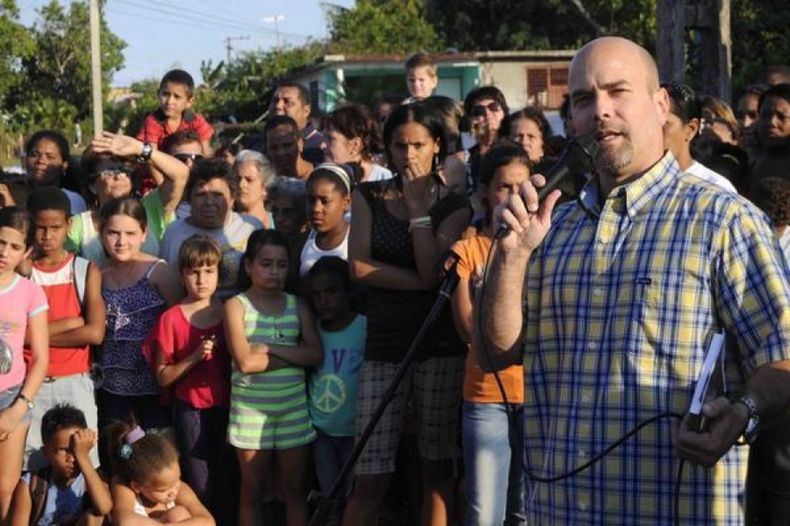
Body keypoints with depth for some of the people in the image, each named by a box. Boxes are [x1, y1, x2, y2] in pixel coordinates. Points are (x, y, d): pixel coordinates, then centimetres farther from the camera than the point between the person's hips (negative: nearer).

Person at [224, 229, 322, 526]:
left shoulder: (298, 306, 7)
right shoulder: (237, 305, -3)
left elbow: (315, 355, -6)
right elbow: (245, 361, -15)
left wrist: (272, 348, -14)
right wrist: (292, 355, -10)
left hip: (293, 408, 3)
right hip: (251, 409, -2)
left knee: (295, 489, 6)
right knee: (253, 491, 6)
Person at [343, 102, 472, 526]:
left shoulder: (454, 205, 3)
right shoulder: (369, 197, 8)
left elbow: (433, 270, -11)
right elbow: (358, 266, -4)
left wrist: (418, 204, -9)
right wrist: (420, 282, -10)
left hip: (440, 345, -1)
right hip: (383, 345, 1)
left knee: (437, 467, 4)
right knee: (371, 476, -4)